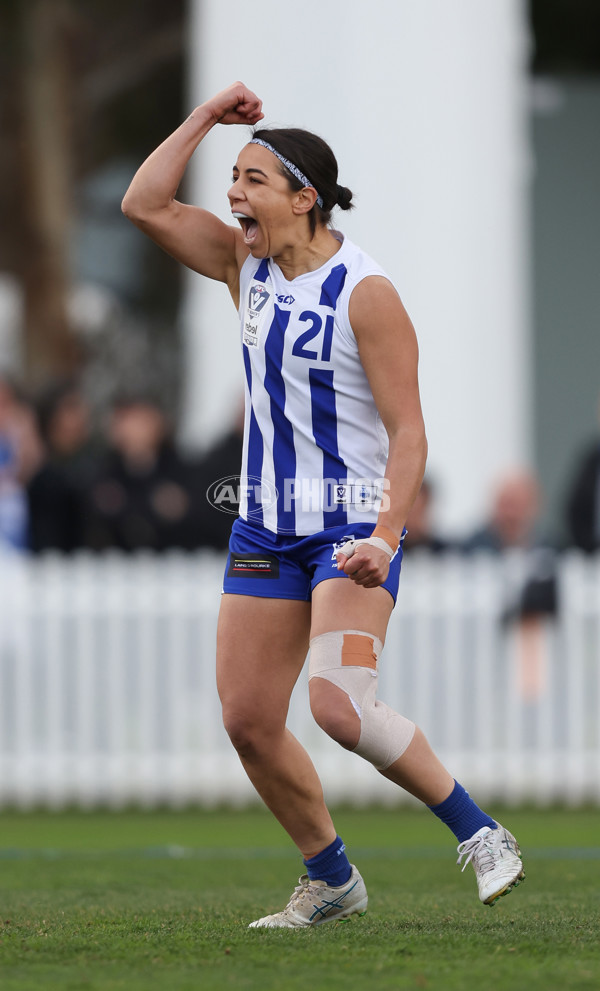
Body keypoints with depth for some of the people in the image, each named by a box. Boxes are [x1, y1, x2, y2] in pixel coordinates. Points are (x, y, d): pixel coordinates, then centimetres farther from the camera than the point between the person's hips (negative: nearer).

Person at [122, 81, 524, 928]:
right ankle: (331, 881, 17)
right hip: (265, 530, 7)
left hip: (352, 531, -7)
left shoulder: (365, 292, -14)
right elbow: (146, 204, 4)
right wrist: (205, 119, -2)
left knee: (339, 707, -24)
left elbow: (408, 430, -16)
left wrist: (384, 539, -27)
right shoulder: (247, 265, 6)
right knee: (247, 721, 1)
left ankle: (480, 835, -9)